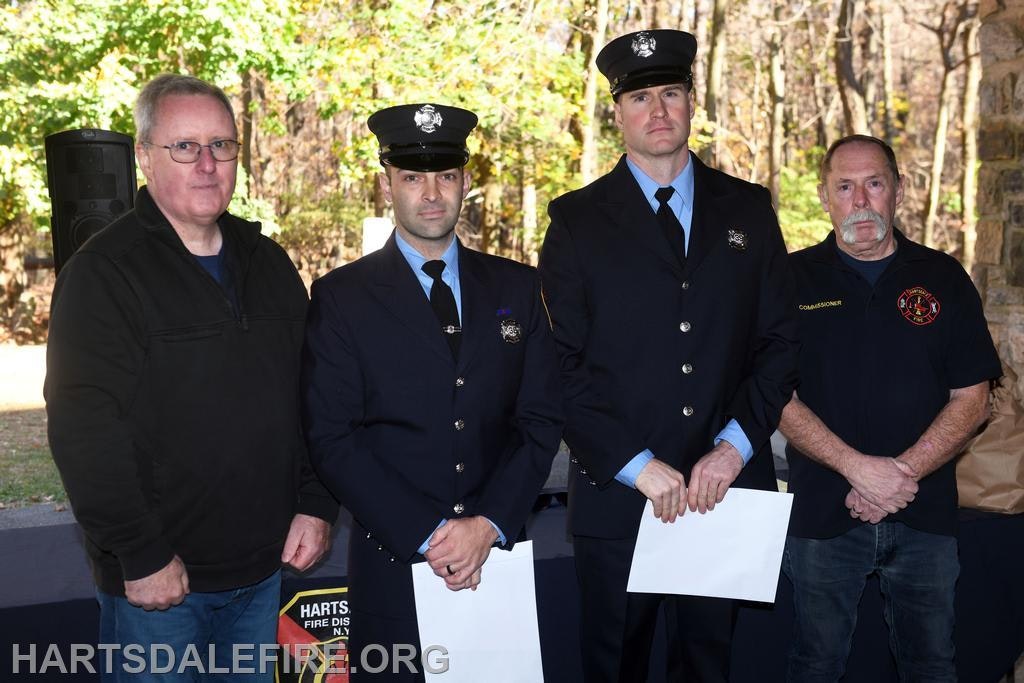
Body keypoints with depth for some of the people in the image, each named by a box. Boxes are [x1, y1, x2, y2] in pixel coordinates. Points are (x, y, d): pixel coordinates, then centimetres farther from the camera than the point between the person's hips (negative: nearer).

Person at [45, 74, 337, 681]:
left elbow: (313, 397, 10)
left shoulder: (269, 264, 8)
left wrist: (318, 506, 2)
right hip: (156, 581, -5)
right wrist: (143, 556, -17)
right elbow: (85, 432, -16)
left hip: (267, 566, 6)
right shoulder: (103, 274, -11)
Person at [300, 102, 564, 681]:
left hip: (499, 549, 2)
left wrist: (489, 524, -11)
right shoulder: (342, 297, -4)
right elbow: (332, 438, -9)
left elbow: (543, 419, 1)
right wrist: (428, 535, -14)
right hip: (394, 558, -2)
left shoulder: (517, 288, 4)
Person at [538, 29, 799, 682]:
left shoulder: (748, 210, 7)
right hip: (617, 493, -2)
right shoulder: (578, 220, 0)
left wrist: (735, 444, -9)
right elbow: (563, 365, -6)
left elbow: (780, 340, 4)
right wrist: (636, 465, -13)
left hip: (725, 488, 2)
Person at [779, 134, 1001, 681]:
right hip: (822, 512, -1)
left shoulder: (943, 278, 5)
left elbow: (971, 400, 1)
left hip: (925, 513, 2)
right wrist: (857, 467, -16)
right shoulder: (795, 280, 1)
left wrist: (903, 472, -13)